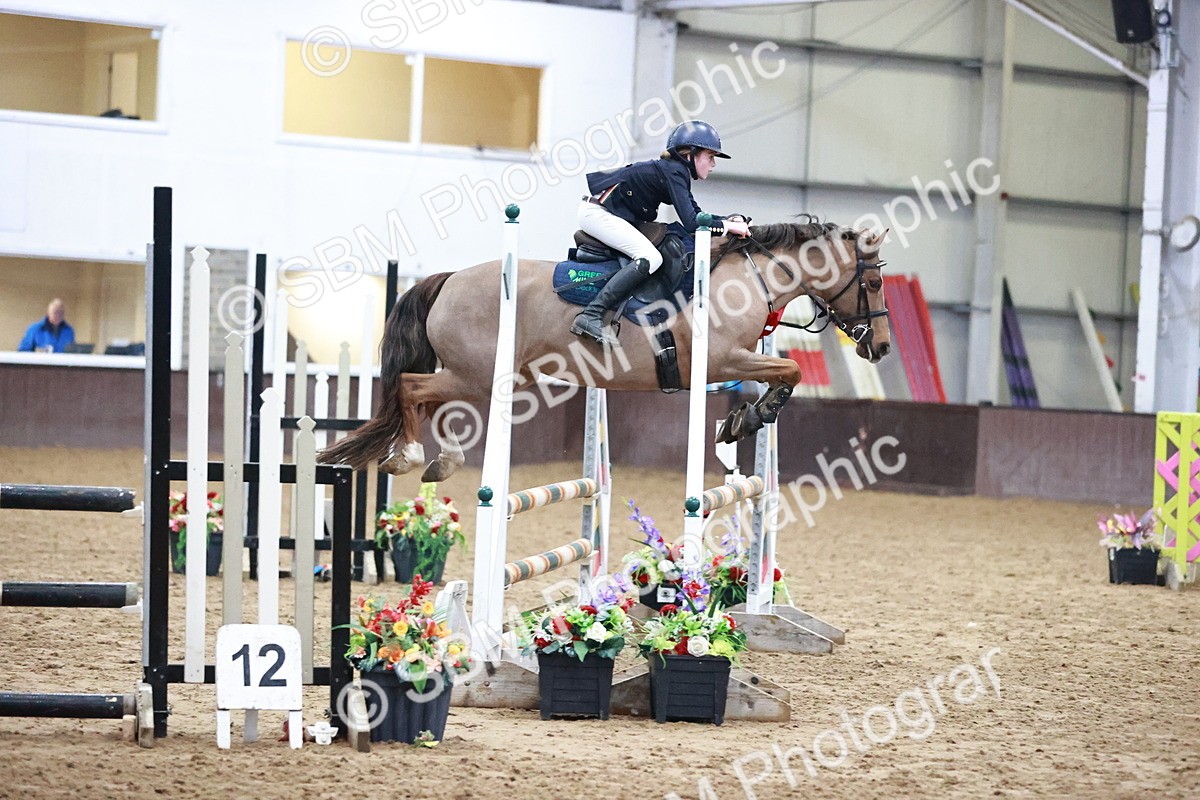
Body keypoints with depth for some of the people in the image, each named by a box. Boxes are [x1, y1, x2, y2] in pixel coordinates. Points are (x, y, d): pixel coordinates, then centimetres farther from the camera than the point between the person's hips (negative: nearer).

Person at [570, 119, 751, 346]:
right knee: (650, 258, -25)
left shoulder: (677, 170, 12)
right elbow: (691, 224, -25)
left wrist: (731, 220, 6)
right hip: (597, 213, -11)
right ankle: (591, 316, -30)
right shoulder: (673, 172, -18)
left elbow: (695, 214, 19)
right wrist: (728, 226, -16)